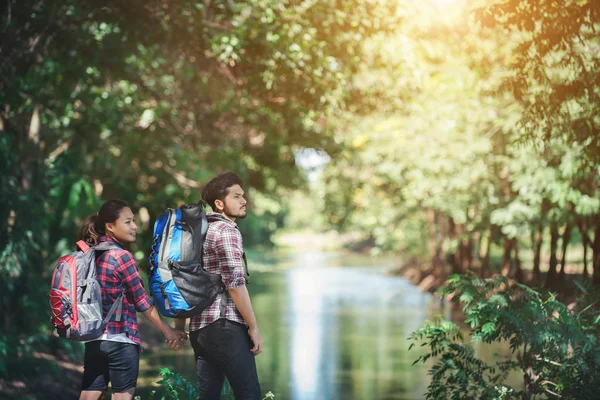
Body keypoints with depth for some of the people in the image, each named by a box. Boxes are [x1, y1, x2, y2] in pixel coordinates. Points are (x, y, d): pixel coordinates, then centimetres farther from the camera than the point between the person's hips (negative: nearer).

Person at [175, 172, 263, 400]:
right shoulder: (227, 230, -8)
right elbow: (235, 283, -16)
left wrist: (179, 326, 26)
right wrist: (254, 327, -12)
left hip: (200, 328, 9)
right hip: (226, 325, -9)